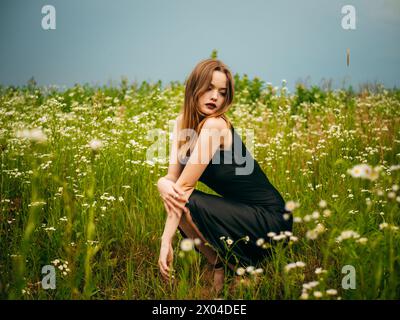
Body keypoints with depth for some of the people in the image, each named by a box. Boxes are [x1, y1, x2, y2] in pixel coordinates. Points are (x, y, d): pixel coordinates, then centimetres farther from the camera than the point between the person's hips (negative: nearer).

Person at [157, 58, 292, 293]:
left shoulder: (215, 125, -21)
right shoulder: (182, 123, 3)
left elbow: (184, 186, -23)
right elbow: (173, 177, -3)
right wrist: (163, 183, -26)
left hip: (270, 219, -8)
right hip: (244, 213, 8)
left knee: (184, 204, -23)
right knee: (173, 196, -2)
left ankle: (244, 271, -4)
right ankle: (220, 263, 9)